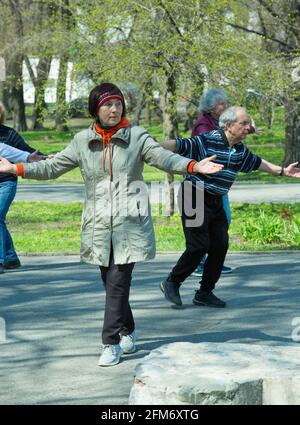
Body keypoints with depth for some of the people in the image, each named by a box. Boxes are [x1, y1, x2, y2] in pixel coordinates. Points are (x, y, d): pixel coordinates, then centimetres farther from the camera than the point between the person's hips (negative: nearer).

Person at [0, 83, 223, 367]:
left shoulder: (137, 137, 2)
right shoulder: (82, 141, 9)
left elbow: (165, 158, -7)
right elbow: (53, 167, 13)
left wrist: (193, 166, -25)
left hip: (129, 224, -3)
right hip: (98, 225, 3)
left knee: (118, 282, -9)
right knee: (110, 282, 12)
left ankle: (112, 343, -3)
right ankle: (128, 332, 32)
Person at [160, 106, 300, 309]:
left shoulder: (240, 149, 6)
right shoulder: (206, 141, -18)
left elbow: (256, 163, 24)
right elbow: (180, 145, -28)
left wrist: (282, 171, 30)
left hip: (216, 202, 8)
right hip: (195, 199, -8)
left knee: (220, 246, 3)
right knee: (199, 246, -12)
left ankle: (205, 293, 16)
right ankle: (172, 283, 8)